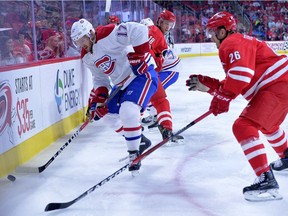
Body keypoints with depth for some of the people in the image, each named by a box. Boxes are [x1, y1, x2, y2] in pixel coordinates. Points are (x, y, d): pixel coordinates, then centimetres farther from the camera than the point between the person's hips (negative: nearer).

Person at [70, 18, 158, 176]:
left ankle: (134, 153, -10)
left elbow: (139, 30, -32)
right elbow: (99, 78, 11)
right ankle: (141, 141, 27)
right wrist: (98, 96, -4)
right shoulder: (87, 57, 4)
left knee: (128, 111, -28)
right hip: (121, 83, 10)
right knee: (108, 114, 13)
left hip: (142, 73, -10)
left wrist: (139, 55, -31)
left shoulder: (108, 35, -24)